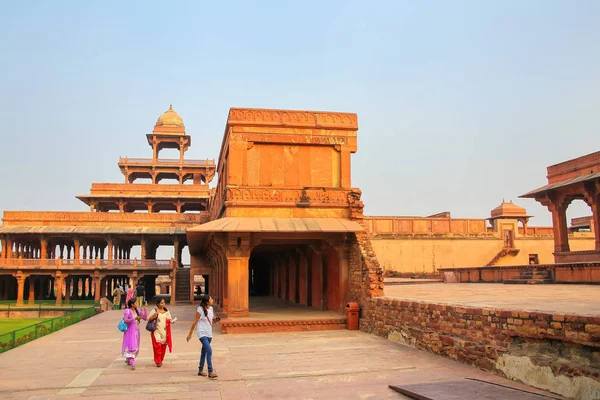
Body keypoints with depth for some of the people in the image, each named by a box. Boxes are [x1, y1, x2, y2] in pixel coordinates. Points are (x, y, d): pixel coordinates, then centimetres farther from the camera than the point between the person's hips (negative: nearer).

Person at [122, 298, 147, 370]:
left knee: (135, 346, 14)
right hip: (130, 331, -6)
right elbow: (125, 320, -20)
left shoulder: (138, 310, 5)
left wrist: (145, 310, -8)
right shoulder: (127, 311, -11)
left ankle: (128, 359, 36)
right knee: (131, 346, -11)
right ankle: (132, 364, -11)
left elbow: (145, 317, 4)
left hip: (136, 331, 6)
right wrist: (135, 318, -28)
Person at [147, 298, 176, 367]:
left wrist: (172, 321, -10)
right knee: (157, 346, -12)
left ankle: (160, 360, 23)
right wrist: (154, 316, -17)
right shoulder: (154, 311, -3)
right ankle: (158, 361, -3)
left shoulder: (166, 311, 8)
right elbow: (148, 319, 0)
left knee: (163, 346, 6)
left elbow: (169, 320, 12)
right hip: (156, 331, -3)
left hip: (164, 331, 3)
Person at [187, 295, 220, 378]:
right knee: (209, 350, -18)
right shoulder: (200, 309, -13)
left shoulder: (211, 308, 6)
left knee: (204, 351, 15)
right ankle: (210, 372, -16)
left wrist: (216, 319, -5)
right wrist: (190, 334, -6)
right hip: (202, 333, -7)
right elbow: (195, 322, -9)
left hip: (209, 334, 7)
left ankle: (200, 370, 27)